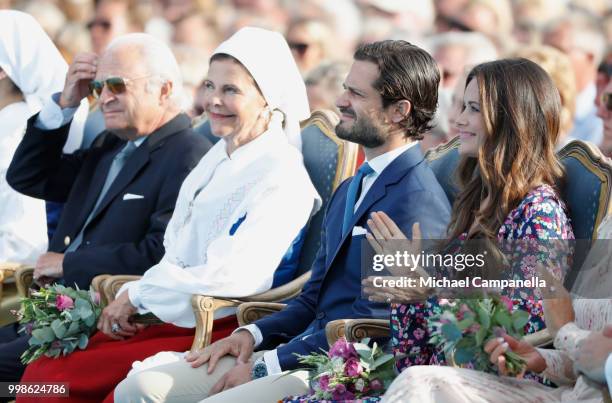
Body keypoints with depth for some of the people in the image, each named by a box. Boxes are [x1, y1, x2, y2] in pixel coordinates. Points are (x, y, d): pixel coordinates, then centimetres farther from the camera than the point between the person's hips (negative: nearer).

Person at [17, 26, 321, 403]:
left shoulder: (282, 179, -11)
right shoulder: (218, 157, 17)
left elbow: (233, 277, -21)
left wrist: (138, 294, -11)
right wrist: (129, 296, 1)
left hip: (220, 331, -8)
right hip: (169, 319, 8)